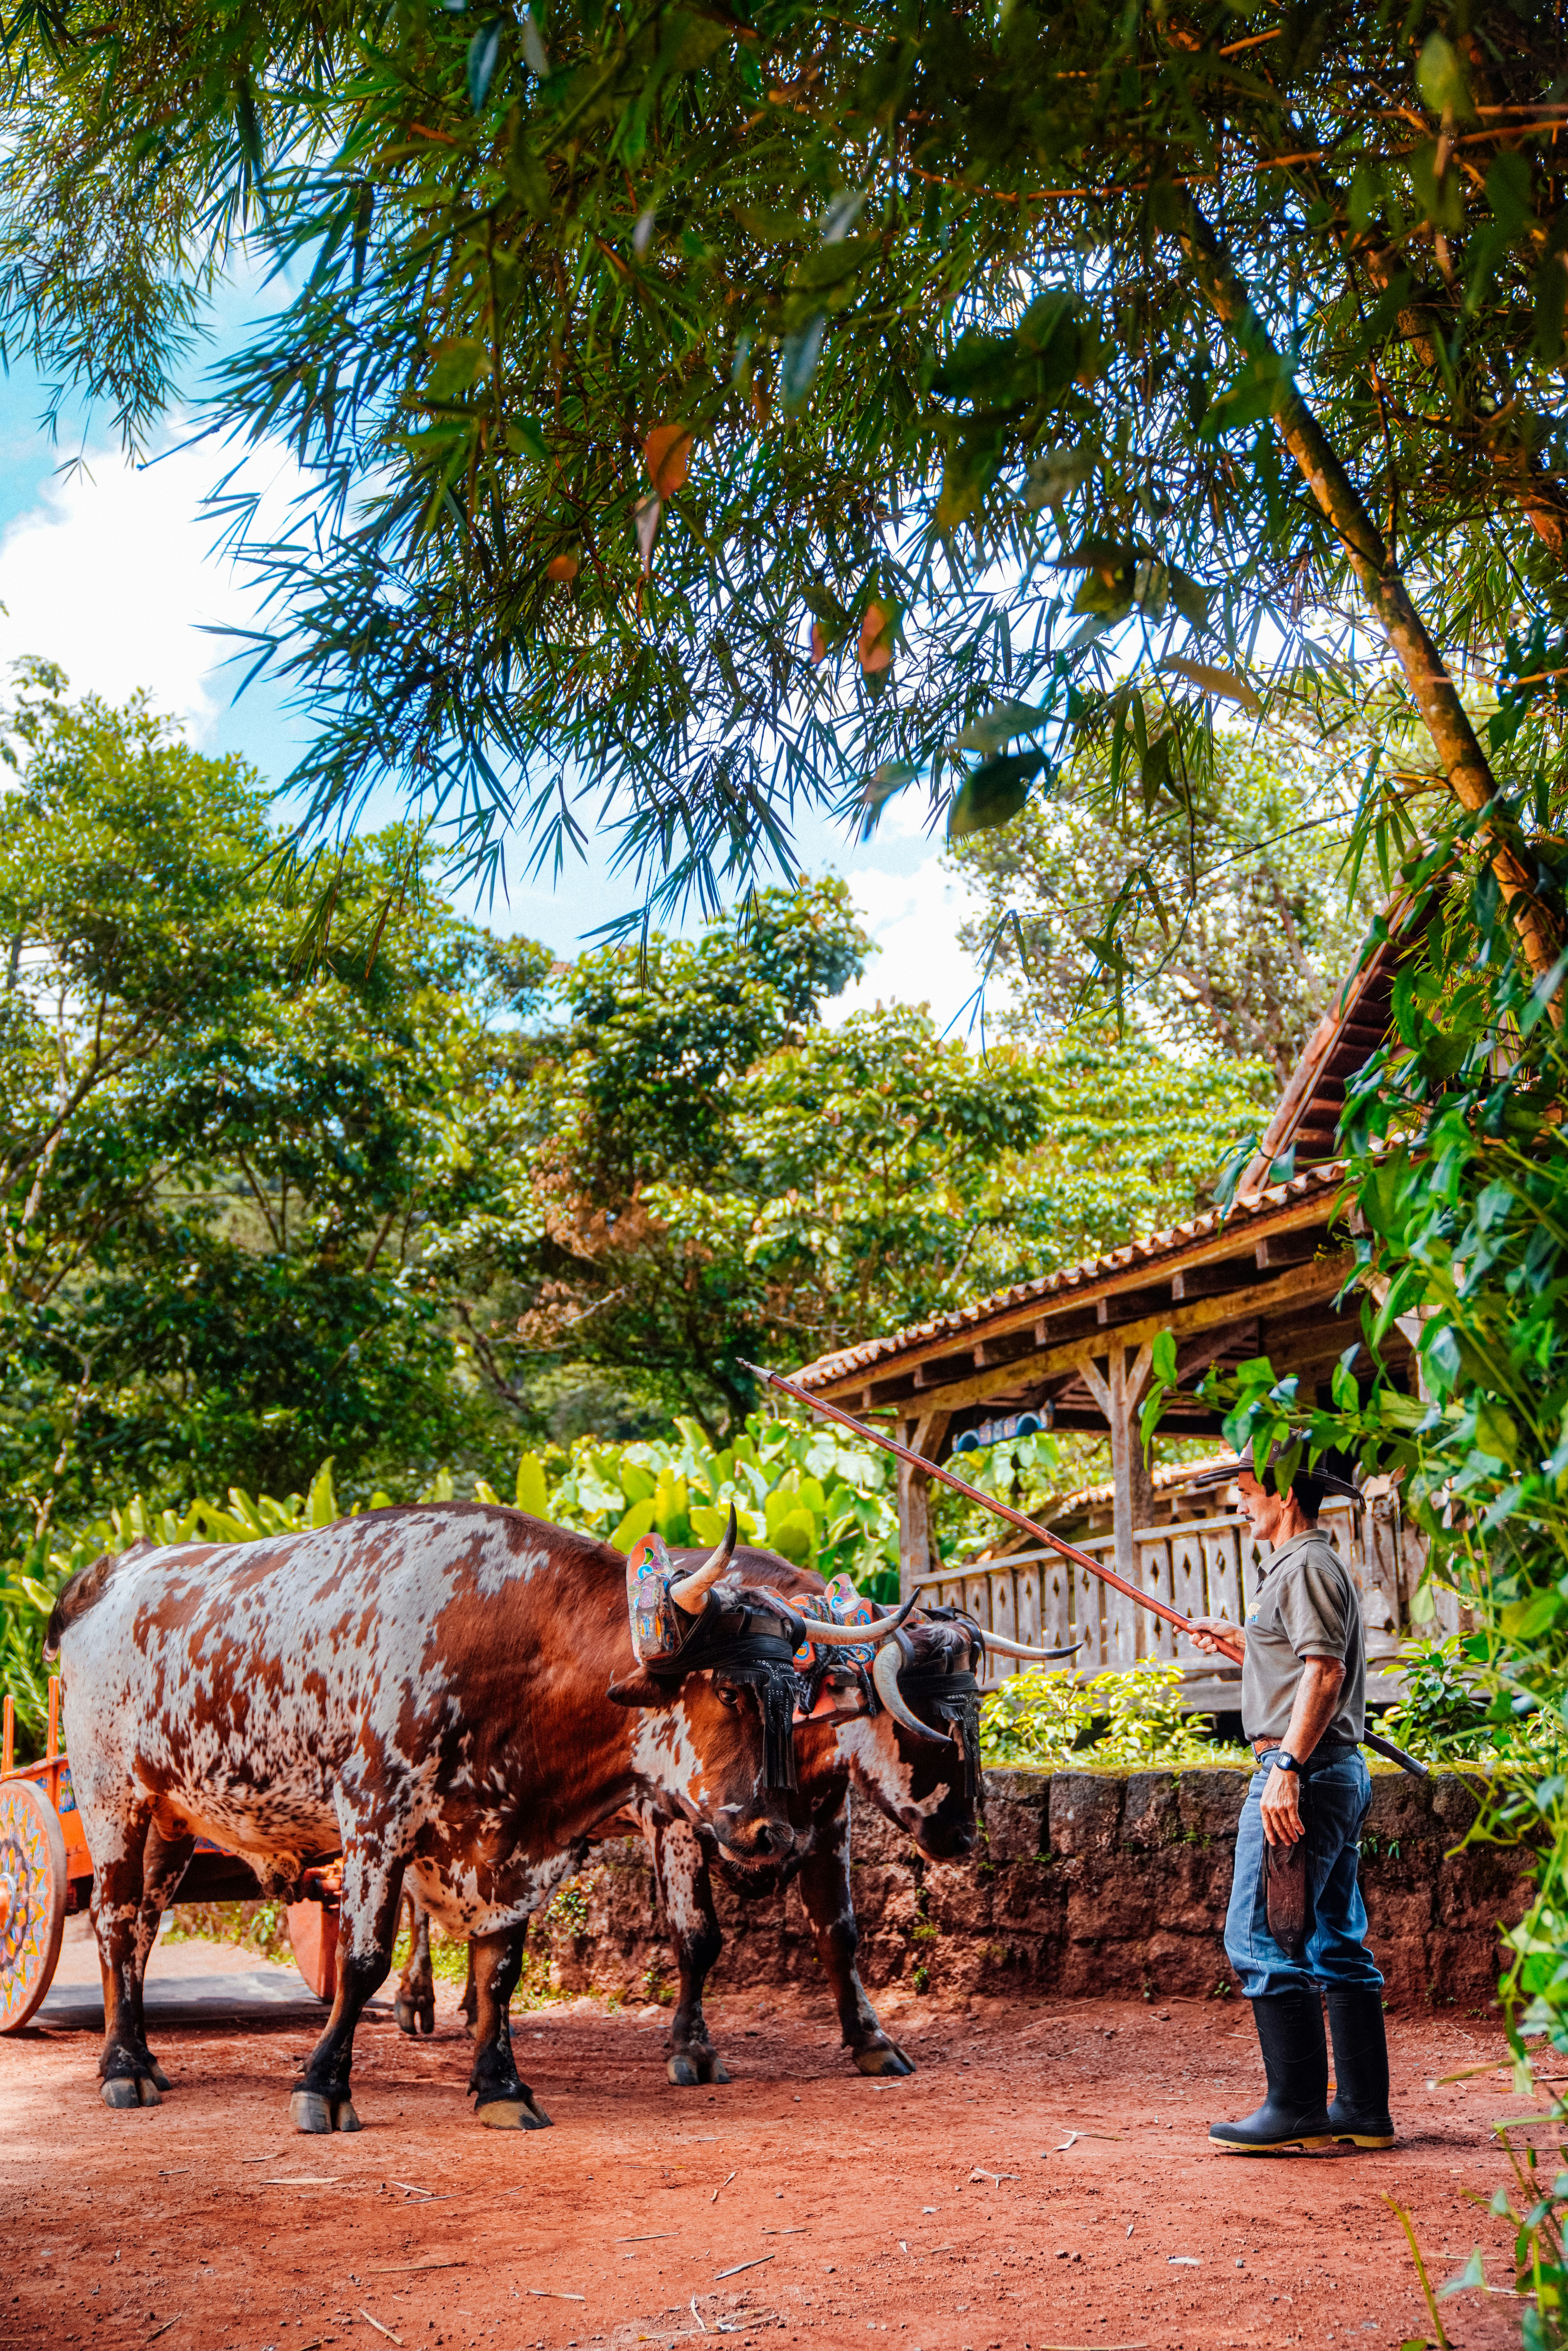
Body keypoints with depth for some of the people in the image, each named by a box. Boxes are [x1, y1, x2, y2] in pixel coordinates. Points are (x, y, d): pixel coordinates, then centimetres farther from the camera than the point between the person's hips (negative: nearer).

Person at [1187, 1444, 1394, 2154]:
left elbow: (1324, 1673, -22)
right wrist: (1238, 1640, 28)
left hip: (1305, 1773, -11)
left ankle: (1297, 2109, -5)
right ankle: (1365, 2111, 15)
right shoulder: (1321, 1564, 20)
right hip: (1339, 1774, 11)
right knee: (1337, 1943, 12)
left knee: (1262, 1938, -8)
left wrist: (1286, 1767, -27)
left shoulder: (1306, 1567, -12)